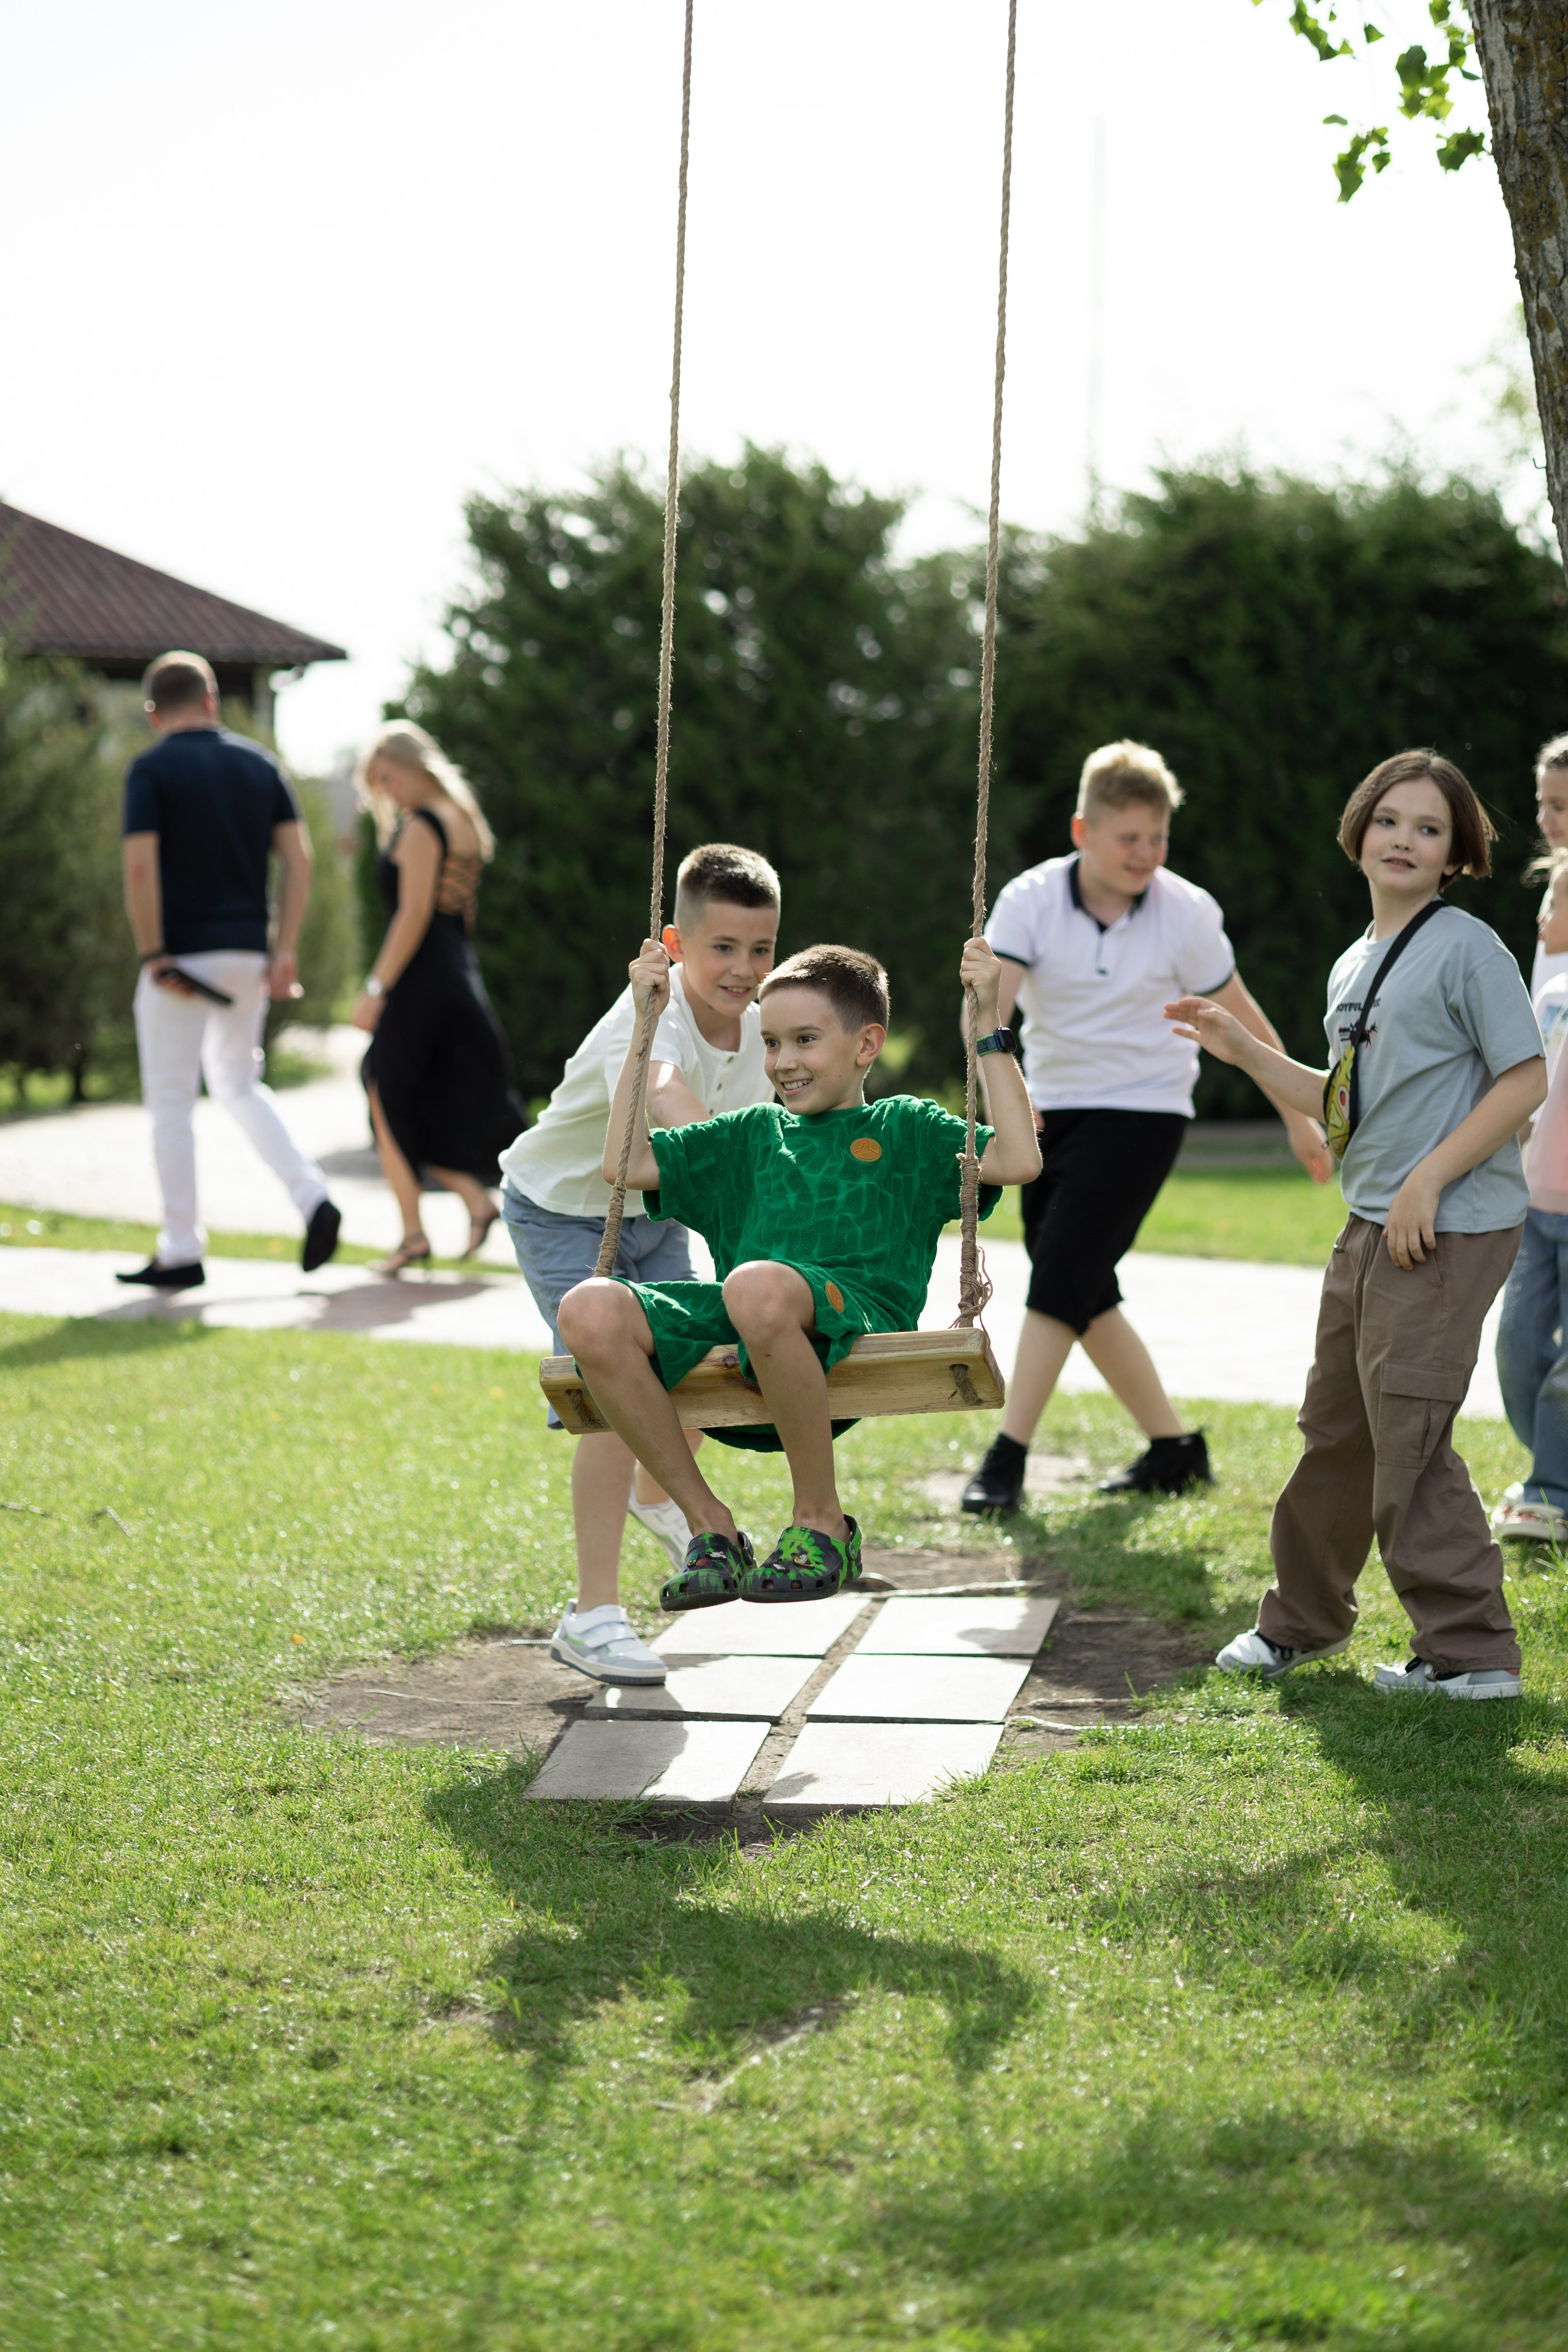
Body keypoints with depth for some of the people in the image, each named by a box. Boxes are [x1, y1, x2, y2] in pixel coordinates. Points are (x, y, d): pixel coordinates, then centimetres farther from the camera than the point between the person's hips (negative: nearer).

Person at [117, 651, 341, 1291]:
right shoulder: (260, 765, 8)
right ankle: (312, 1196, 2)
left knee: (171, 1104, 4)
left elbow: (140, 867, -17)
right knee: (238, 1084, 21)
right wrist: (286, 951, 2)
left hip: (181, 957, -5)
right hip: (248, 953, 5)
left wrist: (153, 955, -12)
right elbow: (299, 860, 2)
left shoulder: (151, 770, -7)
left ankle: (181, 1253, 5)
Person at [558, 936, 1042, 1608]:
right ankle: (709, 1525, -14)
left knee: (757, 1285, -43)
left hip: (853, 1321, -4)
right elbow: (628, 1163, 28)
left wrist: (988, 1024, 6)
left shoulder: (904, 1129, 22)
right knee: (588, 1312, -26)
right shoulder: (752, 1133, 34)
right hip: (734, 1336, 4)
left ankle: (822, 1522, -22)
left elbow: (1018, 1160, 5)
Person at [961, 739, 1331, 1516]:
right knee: (1085, 1295, 8)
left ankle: (1007, 1460, -15)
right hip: (1052, 1110, 4)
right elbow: (989, 1003, -22)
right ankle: (1174, 1448, 22)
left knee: (1062, 1276, -16)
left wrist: (1298, 1118, 9)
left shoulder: (1186, 913, -11)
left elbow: (1240, 1018, 2)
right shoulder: (1030, 900, -10)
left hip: (1142, 1111, -4)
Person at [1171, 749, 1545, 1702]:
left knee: (1409, 1441, -9)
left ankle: (1472, 1652, -1)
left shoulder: (1467, 947, -10)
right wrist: (1244, 1050, 12)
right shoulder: (1355, 967, 16)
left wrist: (1429, 1180, -19)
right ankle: (1305, 1619, 32)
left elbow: (1526, 1081, -15)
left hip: (1452, 1230, -8)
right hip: (1372, 1228, 8)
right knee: (1337, 1428, 17)